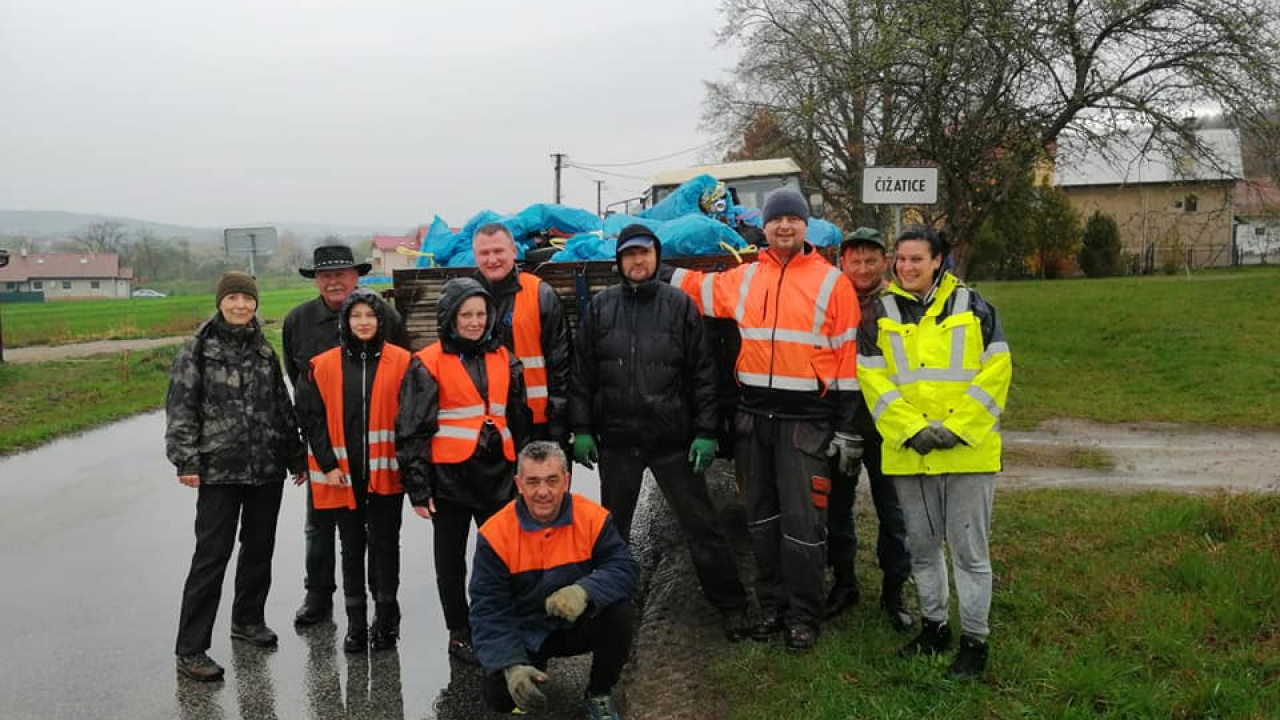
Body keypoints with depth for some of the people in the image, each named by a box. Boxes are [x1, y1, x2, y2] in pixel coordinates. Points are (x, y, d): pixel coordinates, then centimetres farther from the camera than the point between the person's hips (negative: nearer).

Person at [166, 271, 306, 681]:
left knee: (259, 548, 14)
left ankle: (248, 620, 33)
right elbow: (180, 407, -6)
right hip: (219, 470, -5)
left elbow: (283, 408, 16)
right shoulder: (198, 350, -3)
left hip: (267, 468, 5)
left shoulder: (264, 351, 11)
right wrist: (186, 460, -15)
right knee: (212, 554, -5)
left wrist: (296, 458, 16)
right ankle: (190, 650, 2)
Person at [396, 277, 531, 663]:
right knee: (451, 560, 9)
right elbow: (412, 429, -6)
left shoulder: (503, 359, 9)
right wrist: (418, 487, -8)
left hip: (497, 474, 4)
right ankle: (460, 634, 23)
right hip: (449, 476, -3)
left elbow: (520, 420, 17)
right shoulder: (428, 363, -5)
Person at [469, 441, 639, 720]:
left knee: (619, 612, -27)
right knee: (498, 695, -20)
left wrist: (585, 590, -40)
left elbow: (626, 569, -19)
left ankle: (599, 694, 0)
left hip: (577, 625, 1)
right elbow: (488, 610, -16)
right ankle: (534, 665, 18)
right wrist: (512, 664, -30)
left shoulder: (593, 518, -15)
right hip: (523, 635, 0)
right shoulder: (495, 533, -17)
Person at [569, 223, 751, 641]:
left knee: (700, 524, 3)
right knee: (612, 527, 16)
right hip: (616, 439, 2)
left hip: (673, 440, -2)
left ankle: (730, 605, 16)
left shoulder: (680, 305, 0)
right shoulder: (599, 308, 5)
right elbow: (582, 374, 6)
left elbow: (703, 373, -1)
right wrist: (582, 429, -1)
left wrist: (706, 432, -7)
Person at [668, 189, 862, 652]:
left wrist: (846, 428, -5)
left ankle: (803, 616, 13)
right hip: (753, 416, 4)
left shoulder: (832, 283, -2)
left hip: (806, 421, -4)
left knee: (801, 520, -2)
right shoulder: (743, 279, 9)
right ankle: (772, 605, 26)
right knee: (762, 515, 12)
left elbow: (848, 358, -3)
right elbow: (696, 287, 23)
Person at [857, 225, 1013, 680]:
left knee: (969, 548, 3)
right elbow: (873, 379, -2)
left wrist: (958, 428, -13)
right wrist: (912, 429, -14)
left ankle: (974, 641, 16)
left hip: (968, 450, -2)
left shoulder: (972, 306, 2)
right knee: (922, 546, 15)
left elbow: (996, 370, -3)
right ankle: (934, 626, 32)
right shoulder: (881, 313, 5)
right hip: (908, 452, 2)